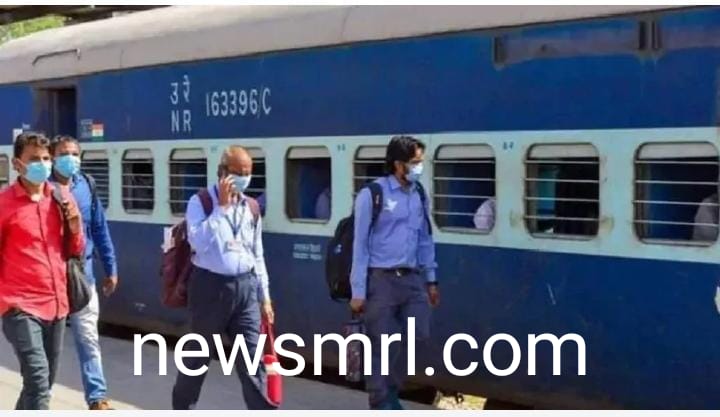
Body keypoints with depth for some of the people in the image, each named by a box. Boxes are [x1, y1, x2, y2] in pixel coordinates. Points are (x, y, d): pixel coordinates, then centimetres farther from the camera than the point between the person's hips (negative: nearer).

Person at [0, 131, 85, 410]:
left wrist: (75, 228, -4)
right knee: (38, 379, -16)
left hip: (56, 304, 6)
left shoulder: (62, 198, 6)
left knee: (45, 381, 16)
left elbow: (75, 252, 15)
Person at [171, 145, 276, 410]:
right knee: (197, 355, 10)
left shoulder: (251, 207, 9)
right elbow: (199, 242, -23)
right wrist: (222, 207, -20)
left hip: (245, 287, 4)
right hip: (210, 286, -4)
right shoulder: (201, 202, -7)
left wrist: (264, 296, 12)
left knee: (252, 359, 1)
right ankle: (182, 411, 30)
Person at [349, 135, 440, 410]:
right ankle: (381, 403, 14)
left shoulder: (419, 194, 9)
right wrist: (358, 290, -10)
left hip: (412, 278, 6)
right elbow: (360, 244, -8)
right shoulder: (372, 195, -9)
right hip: (381, 279, -5)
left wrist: (430, 279, 16)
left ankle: (391, 393, 29)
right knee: (382, 345, 1)